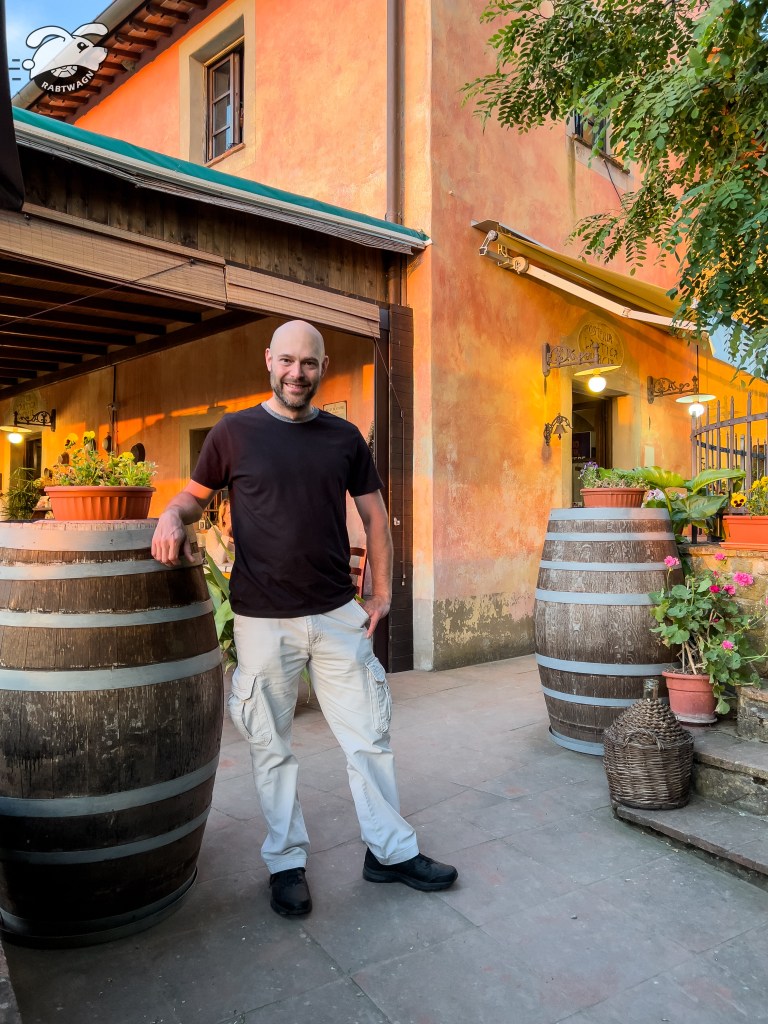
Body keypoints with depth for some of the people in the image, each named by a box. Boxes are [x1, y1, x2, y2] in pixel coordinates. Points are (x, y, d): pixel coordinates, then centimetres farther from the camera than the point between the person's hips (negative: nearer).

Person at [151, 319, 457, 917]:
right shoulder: (235, 432, -1)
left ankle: (391, 851, 27)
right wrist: (172, 516, -14)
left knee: (370, 734, 9)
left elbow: (374, 513, 11)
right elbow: (196, 492, 9)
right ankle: (287, 862, 29)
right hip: (263, 620, -2)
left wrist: (382, 592, 7)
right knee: (272, 748, 10)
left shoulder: (344, 437, 6)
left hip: (339, 615, 2)